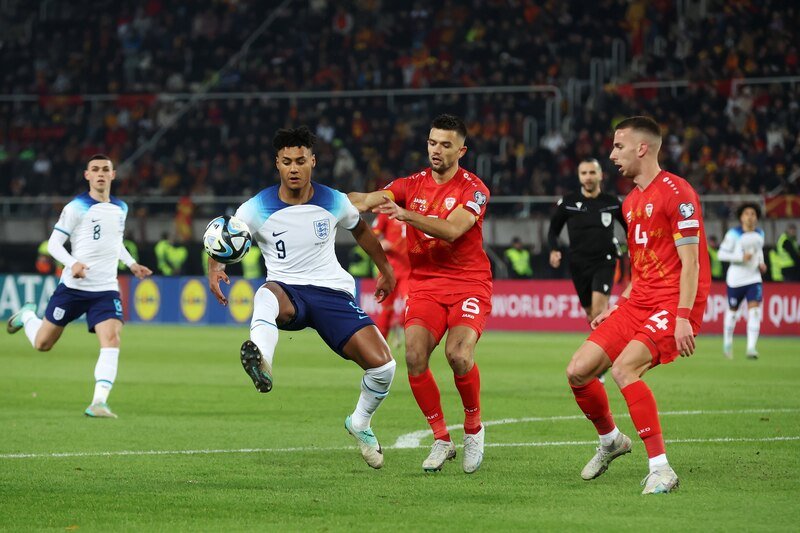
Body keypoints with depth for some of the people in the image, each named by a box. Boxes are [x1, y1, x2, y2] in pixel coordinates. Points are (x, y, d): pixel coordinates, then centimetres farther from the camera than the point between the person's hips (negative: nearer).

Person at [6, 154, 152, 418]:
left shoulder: (121, 208, 10)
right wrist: (73, 263, -26)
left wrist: (131, 264, 13)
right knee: (42, 343, 8)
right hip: (73, 286, -3)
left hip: (106, 289, 3)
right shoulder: (76, 207, -7)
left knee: (112, 339, -21)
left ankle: (98, 402, -23)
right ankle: (28, 315, 43)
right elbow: (53, 243, -9)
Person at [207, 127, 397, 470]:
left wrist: (385, 268, 28)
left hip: (333, 292, 2)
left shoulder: (334, 202, 1)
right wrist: (214, 268, -21)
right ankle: (261, 361, -73)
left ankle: (360, 424, 20)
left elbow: (360, 229, 21)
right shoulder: (257, 209, -6)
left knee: (382, 365, -13)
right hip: (288, 292, -2)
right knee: (267, 295, -42)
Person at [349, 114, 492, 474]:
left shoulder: (473, 189, -6)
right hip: (425, 284, 3)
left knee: (459, 354, -25)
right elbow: (369, 200, -8)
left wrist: (407, 214, -35)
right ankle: (441, 439, -1)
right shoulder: (413, 184, 7)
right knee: (415, 357, -17)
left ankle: (474, 428, 1)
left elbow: (452, 229, -22)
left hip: (469, 284, -3)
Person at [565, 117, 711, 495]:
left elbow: (689, 261, -16)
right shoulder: (631, 201, 17)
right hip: (637, 303, 9)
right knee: (578, 372, 1)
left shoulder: (675, 191, -11)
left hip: (673, 305, -9)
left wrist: (683, 317, -22)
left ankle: (660, 469, -21)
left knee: (623, 369, -28)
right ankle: (610, 441, 27)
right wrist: (617, 308, 19)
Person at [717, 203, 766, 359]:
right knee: (732, 311, 10)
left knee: (754, 310, -14)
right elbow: (722, 254, -12)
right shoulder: (733, 234, -10)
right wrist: (741, 257, -23)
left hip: (754, 278, 3)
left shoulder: (760, 234, 5)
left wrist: (761, 263, 4)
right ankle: (728, 342, 35)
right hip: (736, 279, -3)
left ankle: (751, 348, -19)